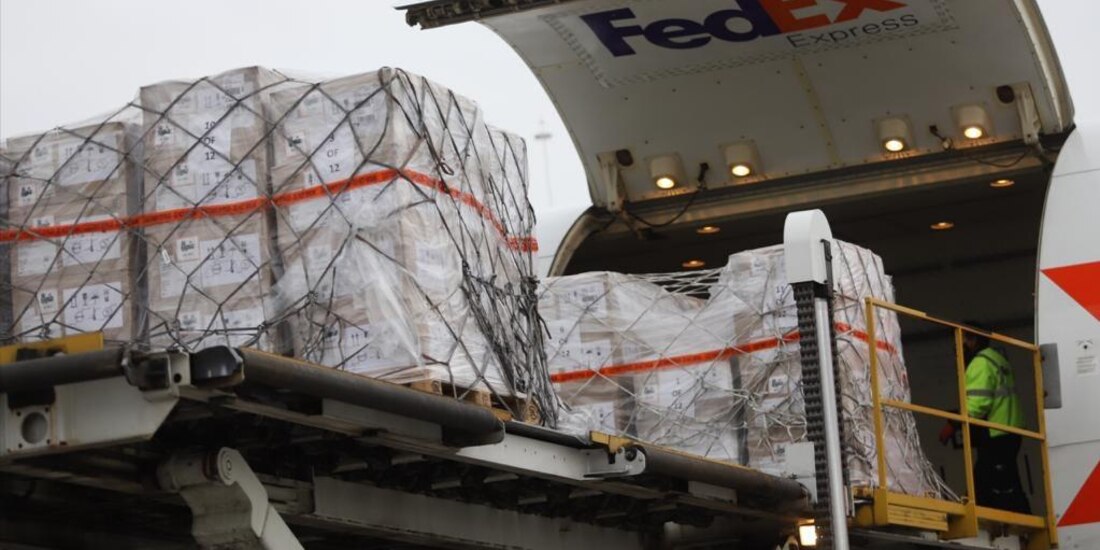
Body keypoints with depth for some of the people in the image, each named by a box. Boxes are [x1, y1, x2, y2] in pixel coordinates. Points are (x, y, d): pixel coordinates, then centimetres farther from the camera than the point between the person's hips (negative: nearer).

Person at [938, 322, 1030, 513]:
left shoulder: (981, 363, -11)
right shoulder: (997, 358, 21)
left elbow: (976, 404, -22)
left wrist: (952, 426, -17)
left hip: (995, 437, -11)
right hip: (1008, 434, 11)